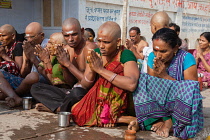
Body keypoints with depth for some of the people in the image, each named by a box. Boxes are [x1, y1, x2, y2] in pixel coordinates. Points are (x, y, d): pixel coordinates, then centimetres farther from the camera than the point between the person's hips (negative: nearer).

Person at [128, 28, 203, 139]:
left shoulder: (186, 58, -12)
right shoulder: (152, 57, -1)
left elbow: (192, 88, -17)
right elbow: (150, 85, 0)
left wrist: (165, 76, -21)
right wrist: (156, 75, -23)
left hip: (182, 107, -3)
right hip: (159, 104, 3)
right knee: (141, 79, -17)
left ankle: (170, 122, -16)